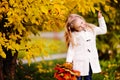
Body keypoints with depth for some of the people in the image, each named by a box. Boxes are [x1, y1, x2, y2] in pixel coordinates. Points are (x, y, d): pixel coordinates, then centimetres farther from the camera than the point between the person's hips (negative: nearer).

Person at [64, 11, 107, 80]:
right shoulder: (74, 35, -7)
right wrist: (68, 61, -12)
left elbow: (103, 30, 18)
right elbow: (71, 49, -5)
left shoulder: (91, 29, 6)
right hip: (79, 63, -4)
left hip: (91, 62, 4)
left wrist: (100, 17, 12)